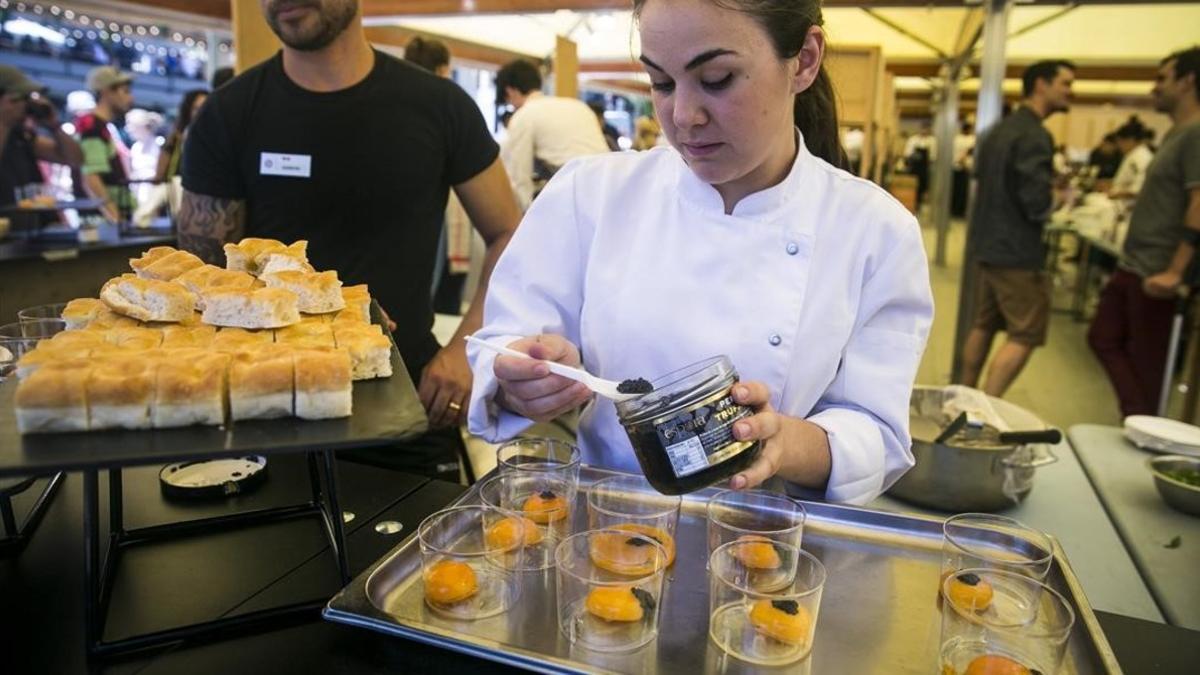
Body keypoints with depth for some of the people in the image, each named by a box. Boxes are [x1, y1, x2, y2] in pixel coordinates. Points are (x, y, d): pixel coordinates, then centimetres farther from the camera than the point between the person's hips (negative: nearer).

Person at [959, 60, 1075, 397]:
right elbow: (1038, 203, -24)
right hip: (1016, 251, -9)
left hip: (986, 243, 9)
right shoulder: (1035, 136, -18)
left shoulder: (999, 130, 12)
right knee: (1025, 335, -4)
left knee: (984, 325, 16)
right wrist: (1056, 197, -2)